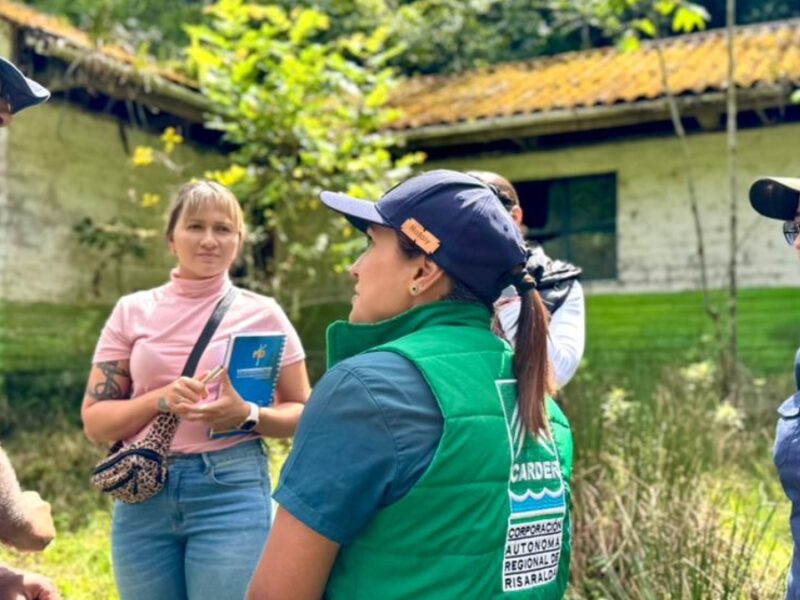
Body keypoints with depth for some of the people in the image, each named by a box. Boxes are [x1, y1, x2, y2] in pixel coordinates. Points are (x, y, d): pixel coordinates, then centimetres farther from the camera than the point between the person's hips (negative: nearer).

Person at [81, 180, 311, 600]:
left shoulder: (262, 314, 2)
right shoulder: (133, 311, 6)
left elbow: (303, 413, 5)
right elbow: (95, 421, 5)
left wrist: (248, 416, -14)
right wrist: (160, 400, -13)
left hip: (233, 491, -2)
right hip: (143, 495, 2)